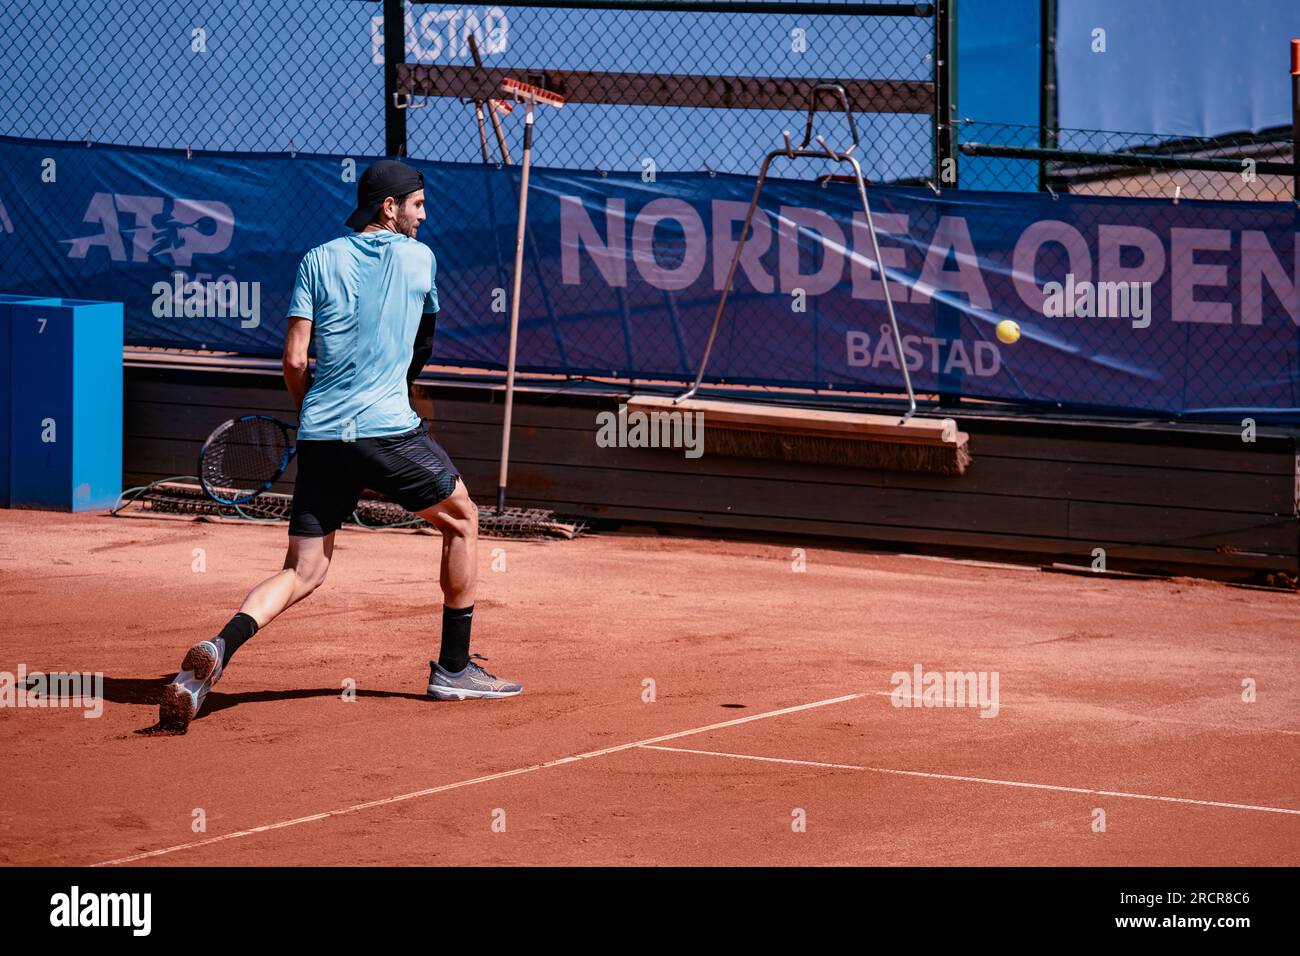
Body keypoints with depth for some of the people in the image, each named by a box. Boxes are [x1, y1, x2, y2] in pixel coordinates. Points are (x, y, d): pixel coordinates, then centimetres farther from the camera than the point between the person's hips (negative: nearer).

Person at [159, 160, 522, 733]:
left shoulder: (318, 261, 10)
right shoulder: (419, 257, 8)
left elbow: (294, 360, 4)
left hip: (320, 435, 3)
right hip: (387, 429, -3)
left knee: (303, 573, 7)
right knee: (462, 520, 20)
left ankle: (219, 649, -20)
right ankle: (453, 667, 23)